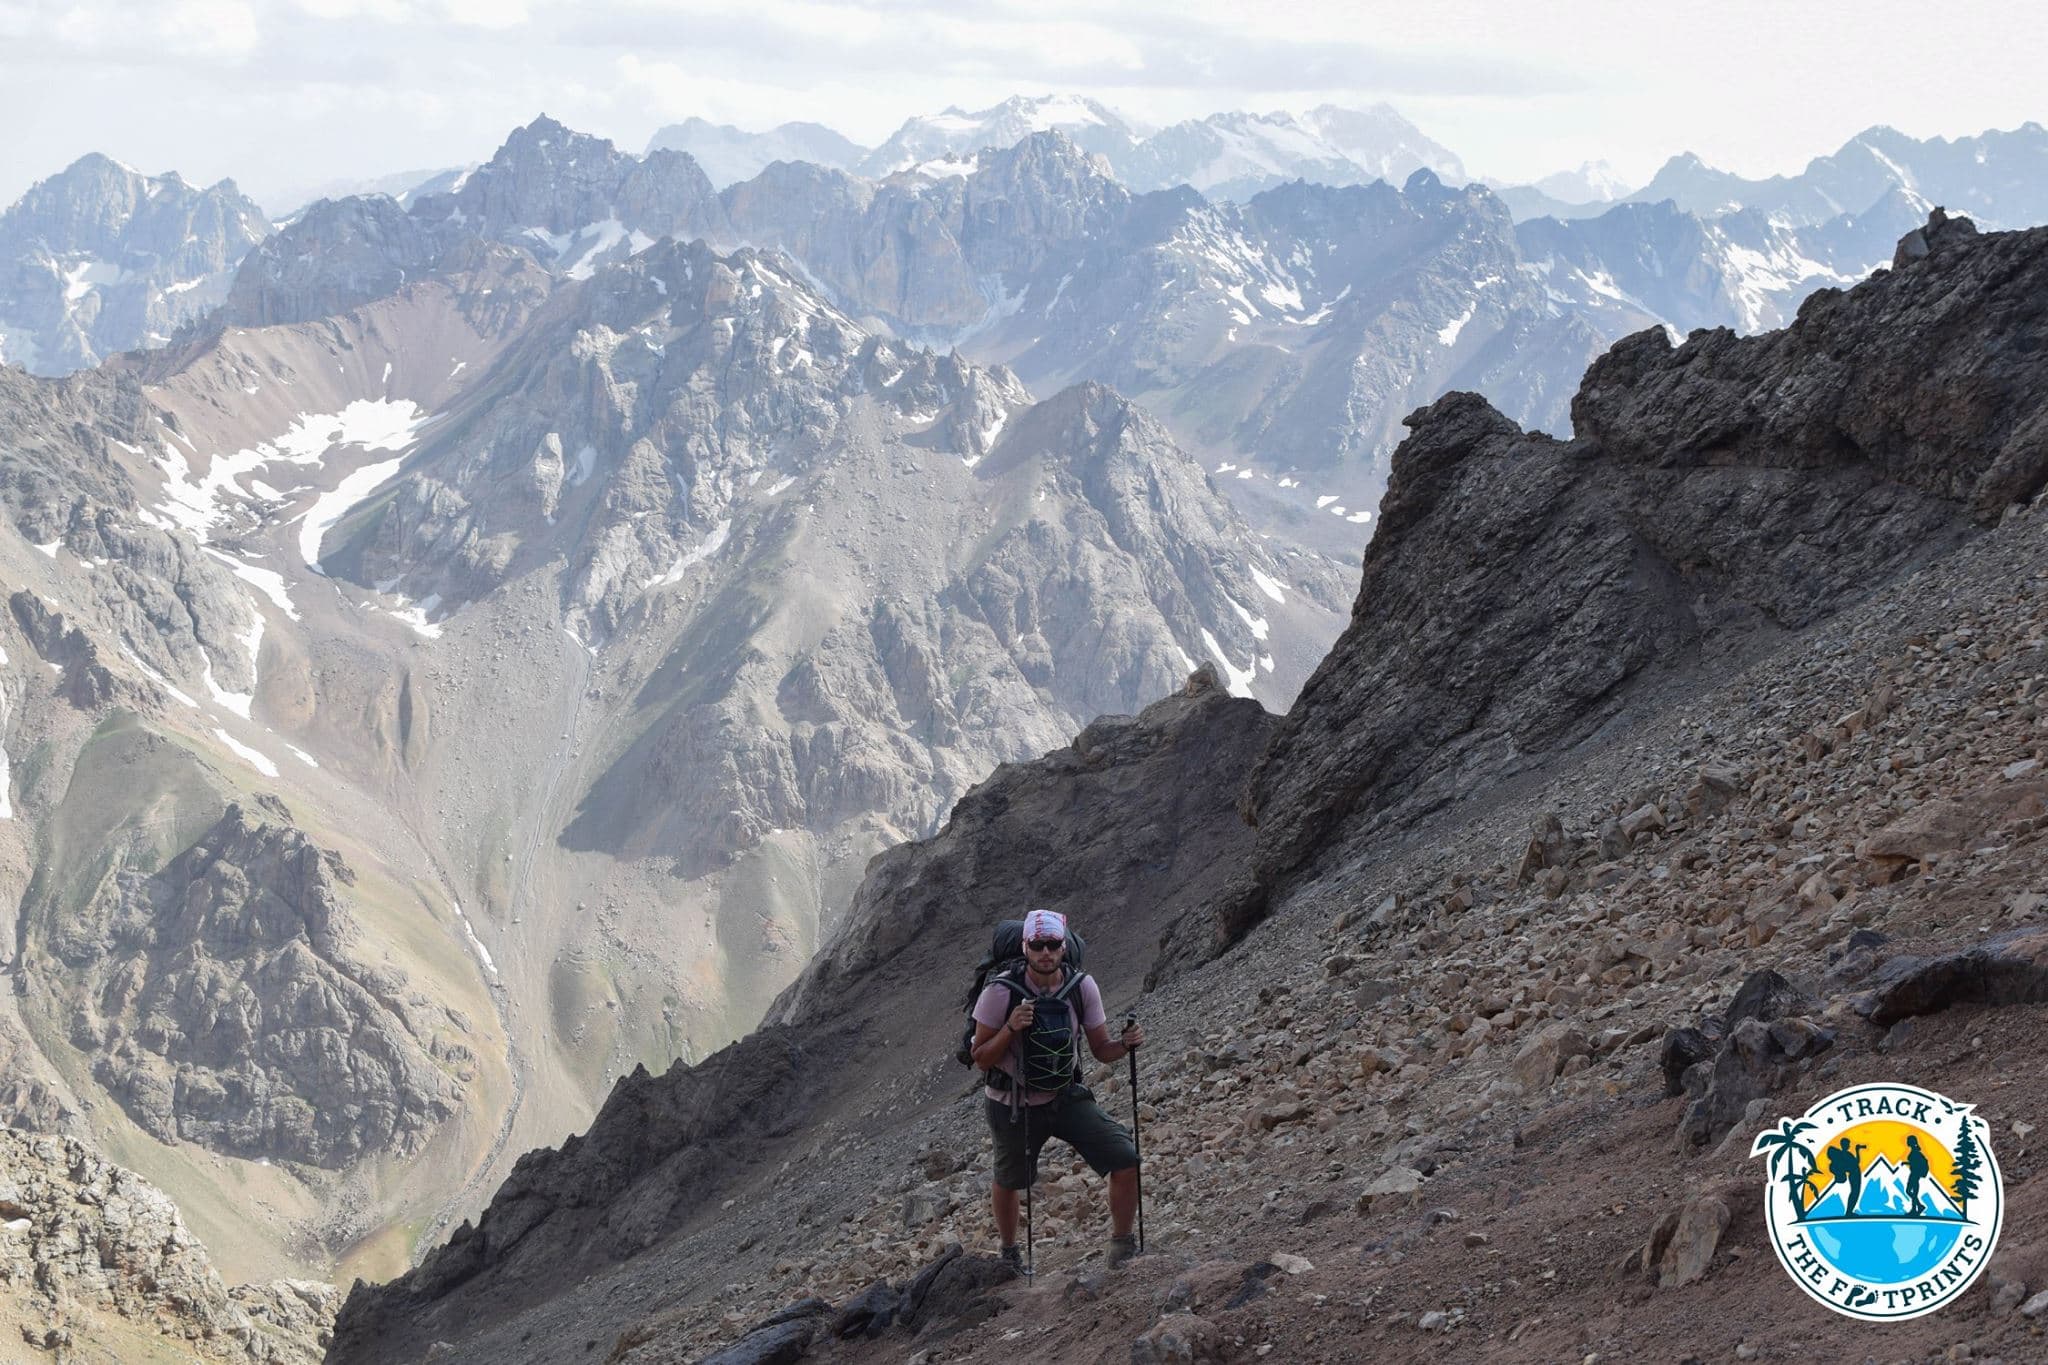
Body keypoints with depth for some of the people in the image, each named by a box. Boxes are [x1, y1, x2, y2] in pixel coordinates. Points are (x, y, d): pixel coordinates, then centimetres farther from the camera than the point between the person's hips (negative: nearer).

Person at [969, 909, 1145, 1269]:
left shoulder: (1082, 987, -12)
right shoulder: (1001, 993, -22)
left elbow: (1100, 1050, -3)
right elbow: (981, 1059, -14)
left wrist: (1125, 1043, -25)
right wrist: (1011, 1028, -30)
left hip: (1066, 1097, 2)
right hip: (1013, 1106, -2)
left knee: (1126, 1160, -13)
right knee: (1009, 1182, 18)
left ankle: (1122, 1249, 6)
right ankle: (1009, 1253, 48)